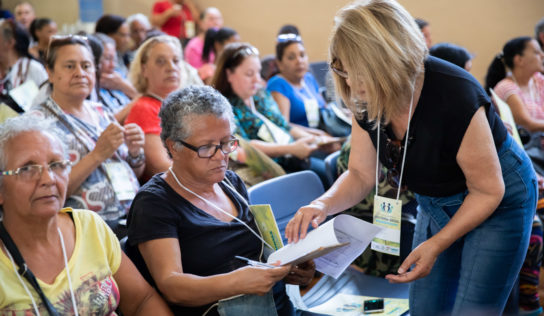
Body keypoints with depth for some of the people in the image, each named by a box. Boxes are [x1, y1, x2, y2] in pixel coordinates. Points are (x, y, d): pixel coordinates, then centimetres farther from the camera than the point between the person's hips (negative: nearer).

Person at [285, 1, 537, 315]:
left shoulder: (455, 95, -34)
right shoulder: (366, 102, -15)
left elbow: (488, 190, -23)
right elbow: (361, 174, -5)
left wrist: (436, 245, -27)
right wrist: (322, 205, -25)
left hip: (499, 202, -6)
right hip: (436, 203, 6)